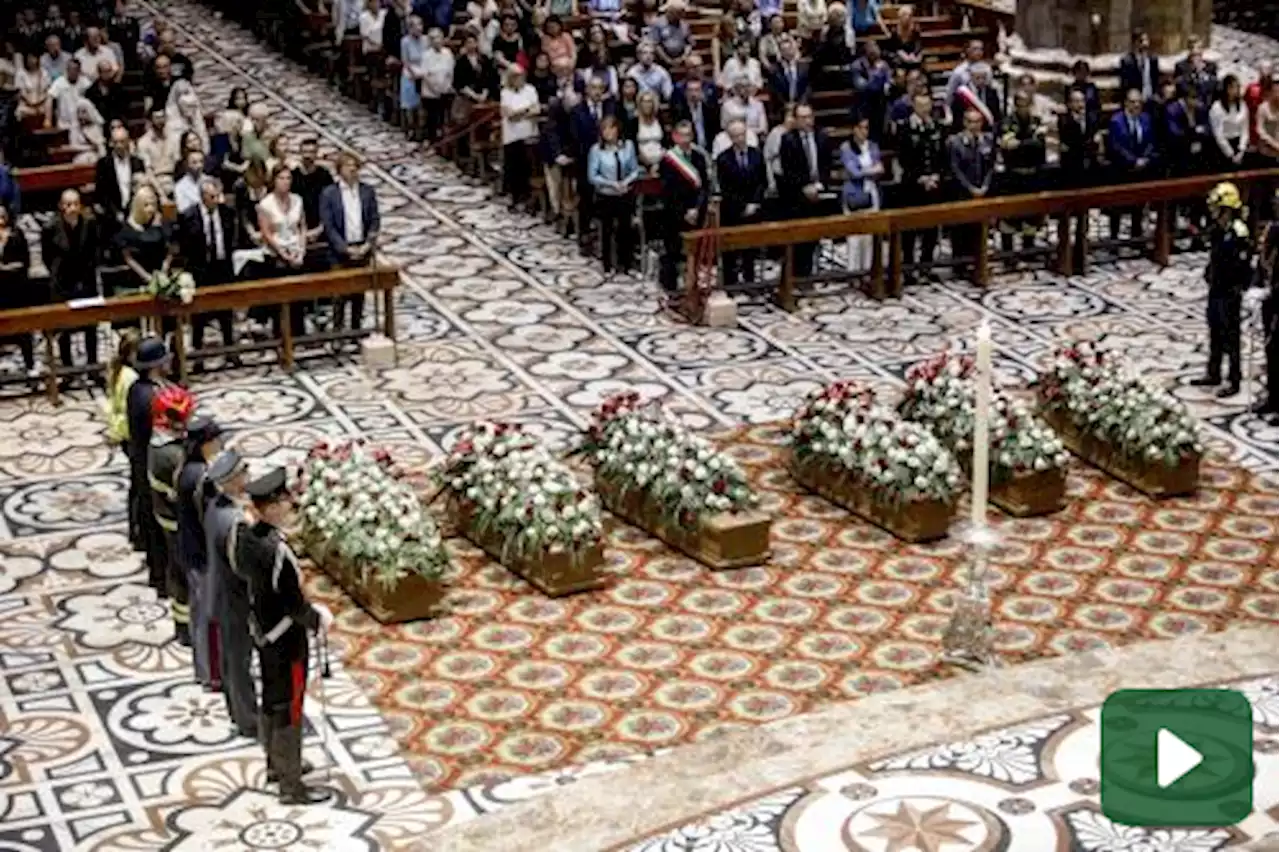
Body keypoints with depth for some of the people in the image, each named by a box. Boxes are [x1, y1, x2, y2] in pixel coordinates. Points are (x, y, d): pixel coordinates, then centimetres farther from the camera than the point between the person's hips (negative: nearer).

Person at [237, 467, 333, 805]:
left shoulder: (244, 533, -7)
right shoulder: (276, 552, -34)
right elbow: (294, 604, -26)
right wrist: (318, 619, -6)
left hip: (262, 631, 9)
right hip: (285, 640, -9)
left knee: (271, 697, 25)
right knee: (288, 708, 5)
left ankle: (276, 763, 43)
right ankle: (291, 786, 17)